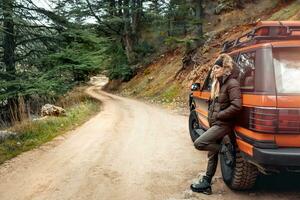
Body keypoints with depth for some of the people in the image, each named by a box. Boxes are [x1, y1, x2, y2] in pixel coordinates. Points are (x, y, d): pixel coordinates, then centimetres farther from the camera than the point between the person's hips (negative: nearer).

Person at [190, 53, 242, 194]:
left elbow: (236, 106, -24)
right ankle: (206, 184, 19)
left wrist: (219, 115, -17)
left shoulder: (232, 83, -14)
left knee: (198, 143, -18)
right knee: (212, 153, 11)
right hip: (215, 124, 9)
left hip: (223, 124, -9)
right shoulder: (218, 83, 15)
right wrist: (211, 117, 12)